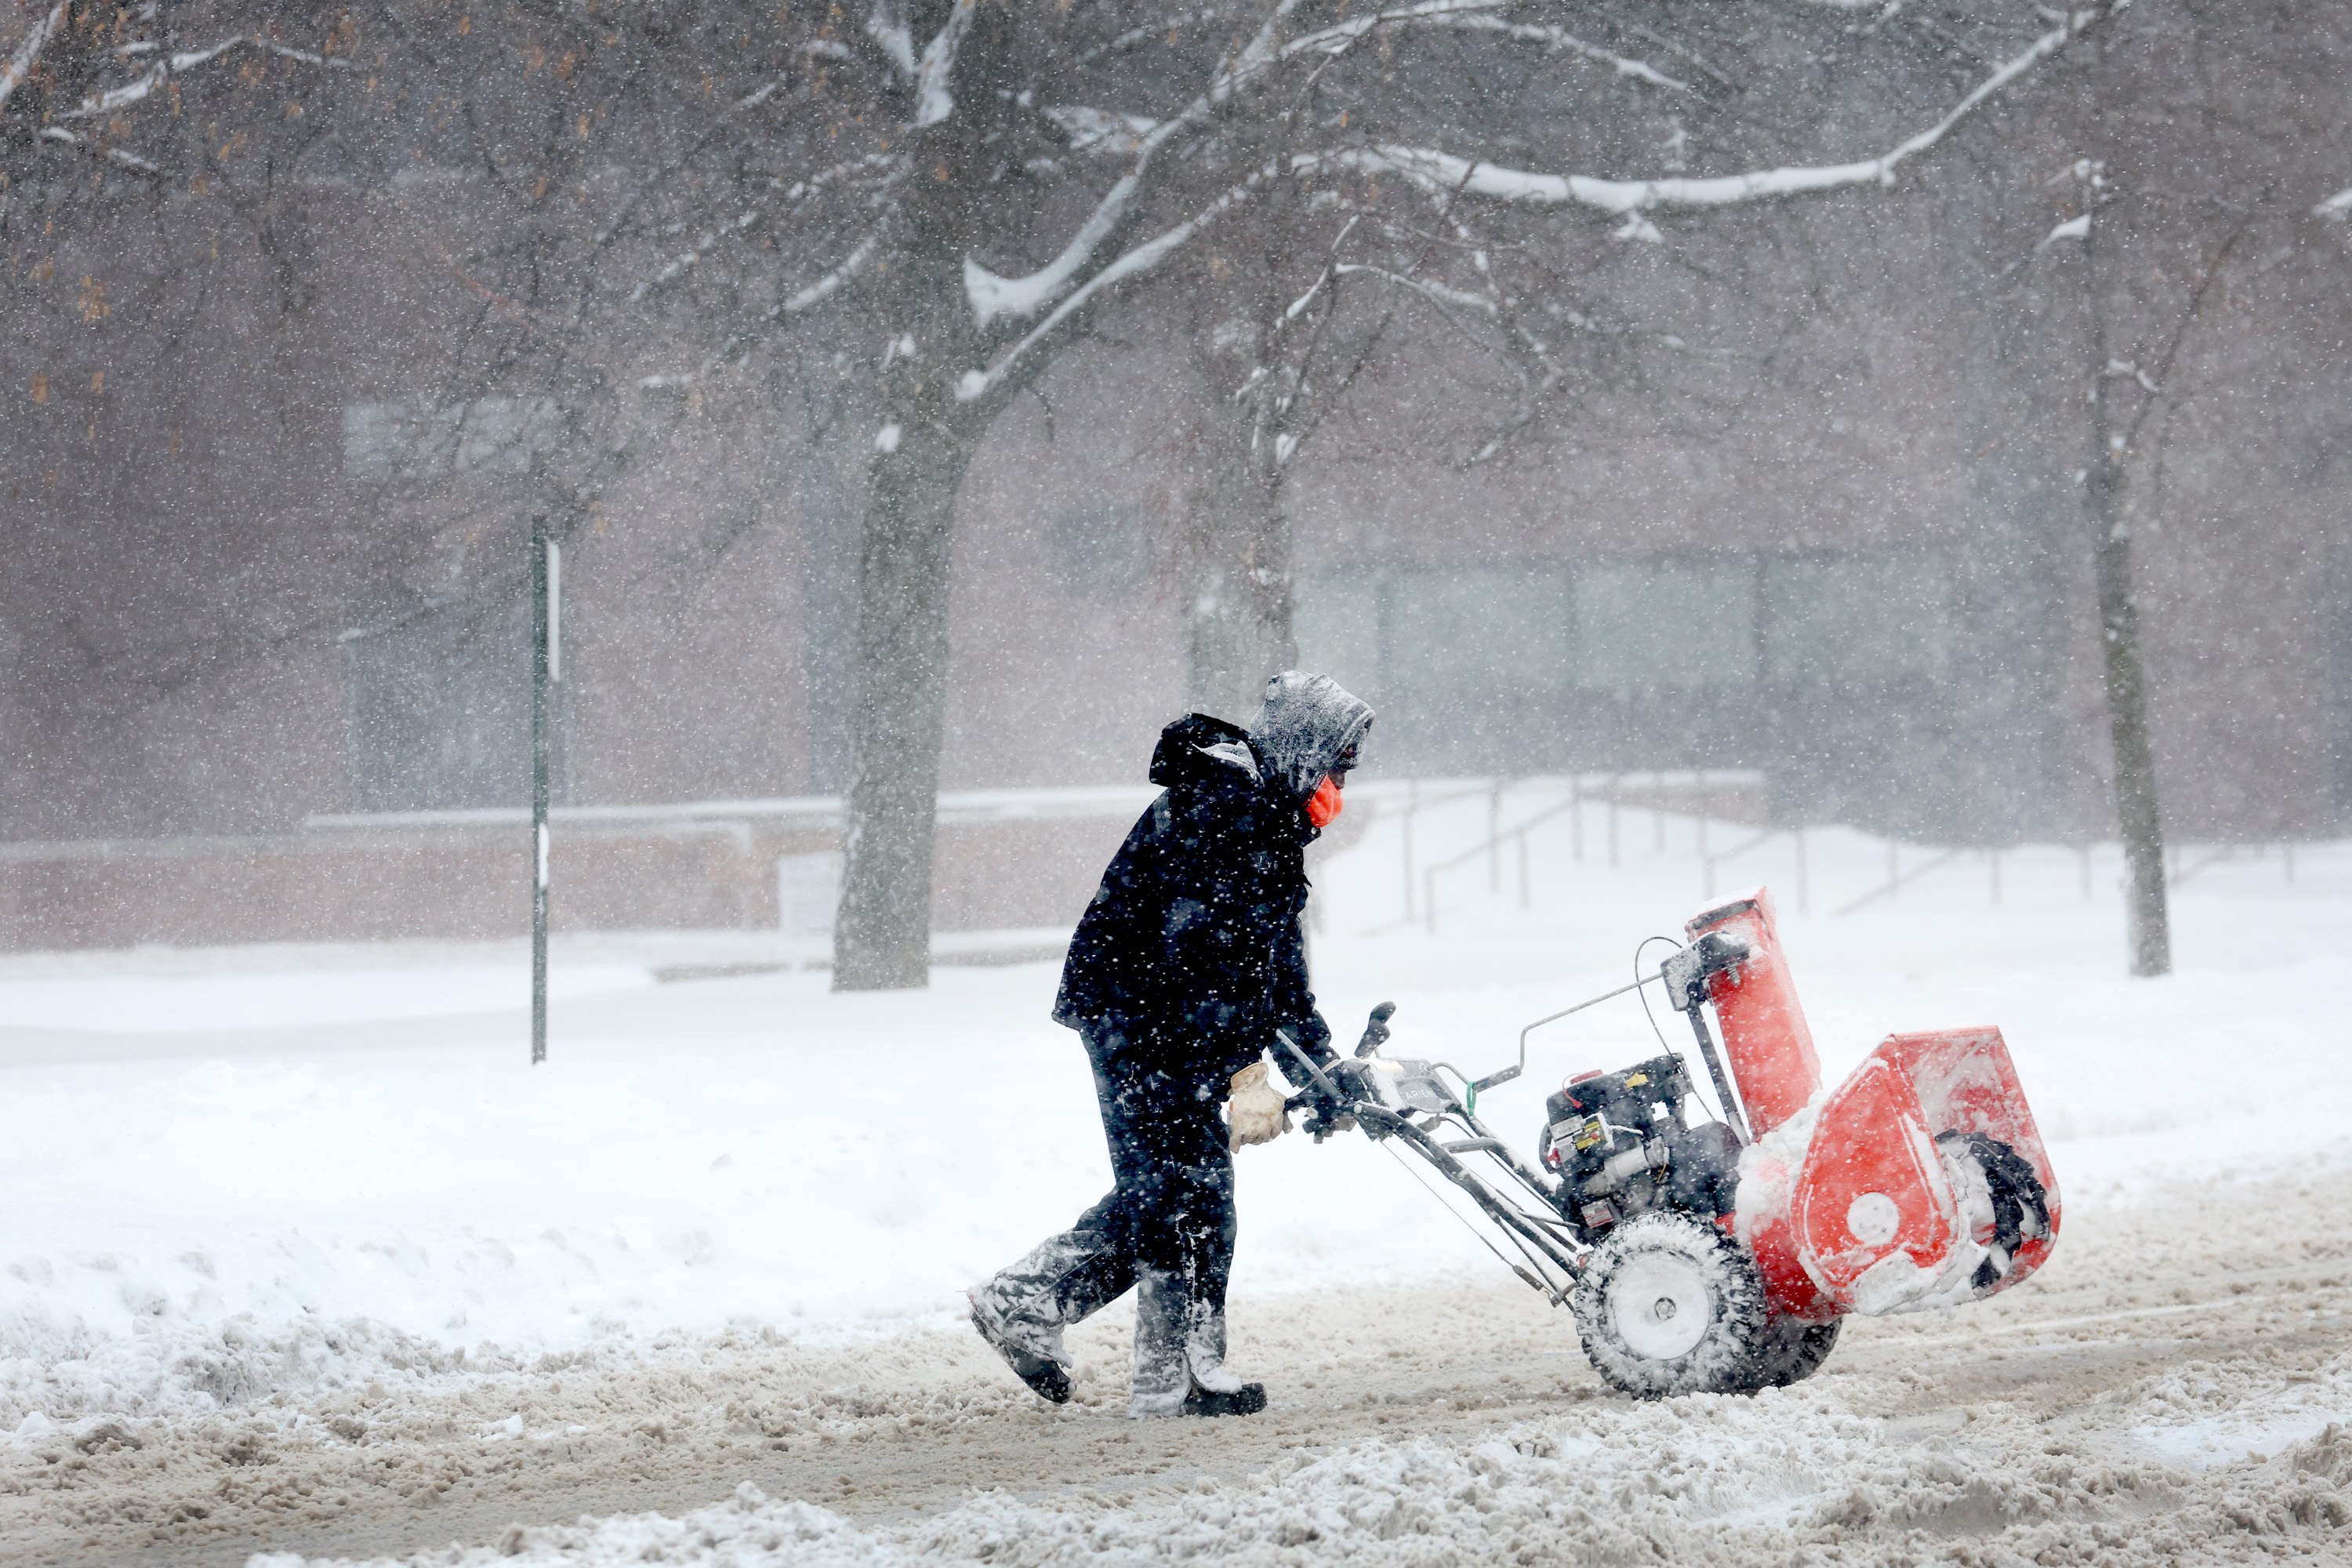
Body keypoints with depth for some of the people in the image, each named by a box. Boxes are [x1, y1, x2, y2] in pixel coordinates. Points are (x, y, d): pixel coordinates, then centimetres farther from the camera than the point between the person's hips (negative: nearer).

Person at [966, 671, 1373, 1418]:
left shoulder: (1271, 819, 14)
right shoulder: (1221, 805, -20)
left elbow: (1277, 954, 21)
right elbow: (1197, 950, -27)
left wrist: (1321, 1064, 16)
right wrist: (1244, 1071, -30)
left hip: (1170, 1024, 11)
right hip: (1136, 1013, -10)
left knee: (1156, 1189, 13)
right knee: (1191, 1186, -8)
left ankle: (1023, 1301, 18)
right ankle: (1180, 1372, -2)